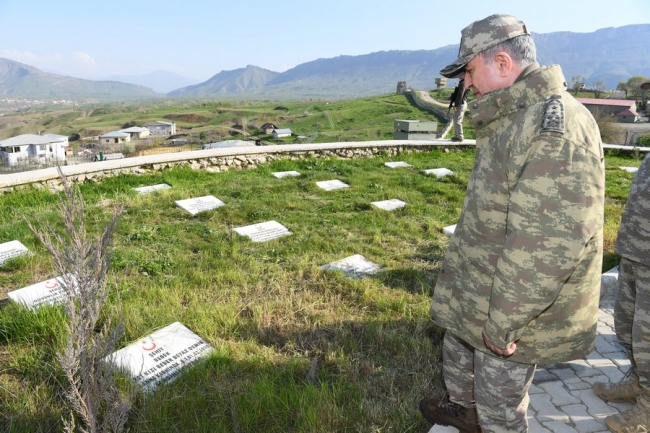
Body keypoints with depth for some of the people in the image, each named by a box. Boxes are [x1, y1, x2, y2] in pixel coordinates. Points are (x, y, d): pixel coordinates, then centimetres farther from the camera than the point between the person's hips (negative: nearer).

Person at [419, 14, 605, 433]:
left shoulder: (555, 129, -27)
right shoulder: (517, 119, 6)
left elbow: (546, 246, -30)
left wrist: (502, 323, -23)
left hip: (514, 305, -10)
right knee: (458, 351, 29)